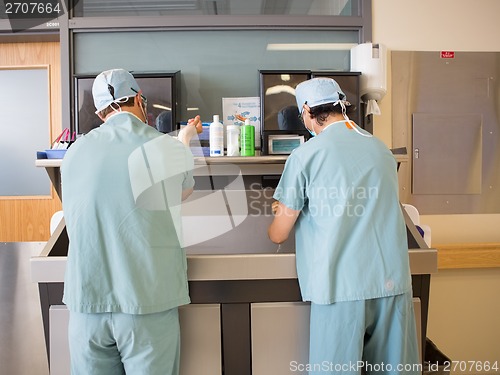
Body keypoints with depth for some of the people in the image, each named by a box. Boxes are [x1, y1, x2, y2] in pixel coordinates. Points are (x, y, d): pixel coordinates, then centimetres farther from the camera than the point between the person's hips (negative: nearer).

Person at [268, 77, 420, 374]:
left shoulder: (306, 155, -5)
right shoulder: (383, 149, 10)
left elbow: (279, 235, -1)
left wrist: (282, 217, 25)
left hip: (341, 283, -5)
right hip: (392, 280, 5)